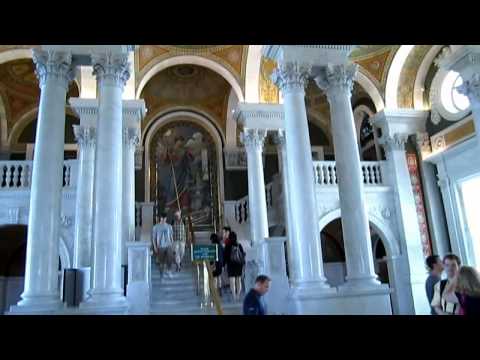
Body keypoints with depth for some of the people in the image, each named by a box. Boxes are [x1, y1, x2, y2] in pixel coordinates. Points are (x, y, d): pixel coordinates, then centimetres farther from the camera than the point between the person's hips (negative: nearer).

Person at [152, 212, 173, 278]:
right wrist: (155, 247, -6)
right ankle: (163, 273, 20)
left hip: (168, 246, 1)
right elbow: (154, 237, 0)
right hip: (160, 246, -1)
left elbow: (171, 236, 11)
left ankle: (168, 271, 19)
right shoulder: (156, 227, -2)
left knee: (169, 260, -6)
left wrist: (172, 245, 8)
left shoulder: (169, 226, 5)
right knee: (161, 261, 4)